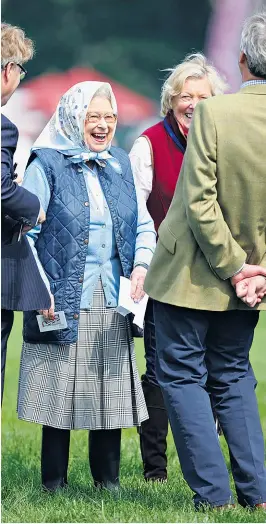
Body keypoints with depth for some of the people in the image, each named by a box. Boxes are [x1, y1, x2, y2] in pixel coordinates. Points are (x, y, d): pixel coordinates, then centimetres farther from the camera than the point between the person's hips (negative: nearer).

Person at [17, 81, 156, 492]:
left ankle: (108, 482, 16)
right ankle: (54, 484, 9)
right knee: (59, 394, 0)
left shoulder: (120, 164, 13)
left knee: (110, 393, 6)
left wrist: (142, 265, -4)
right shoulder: (46, 164, -3)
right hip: (63, 301, -4)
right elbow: (25, 233, -6)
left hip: (112, 303, 5)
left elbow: (143, 226, 16)